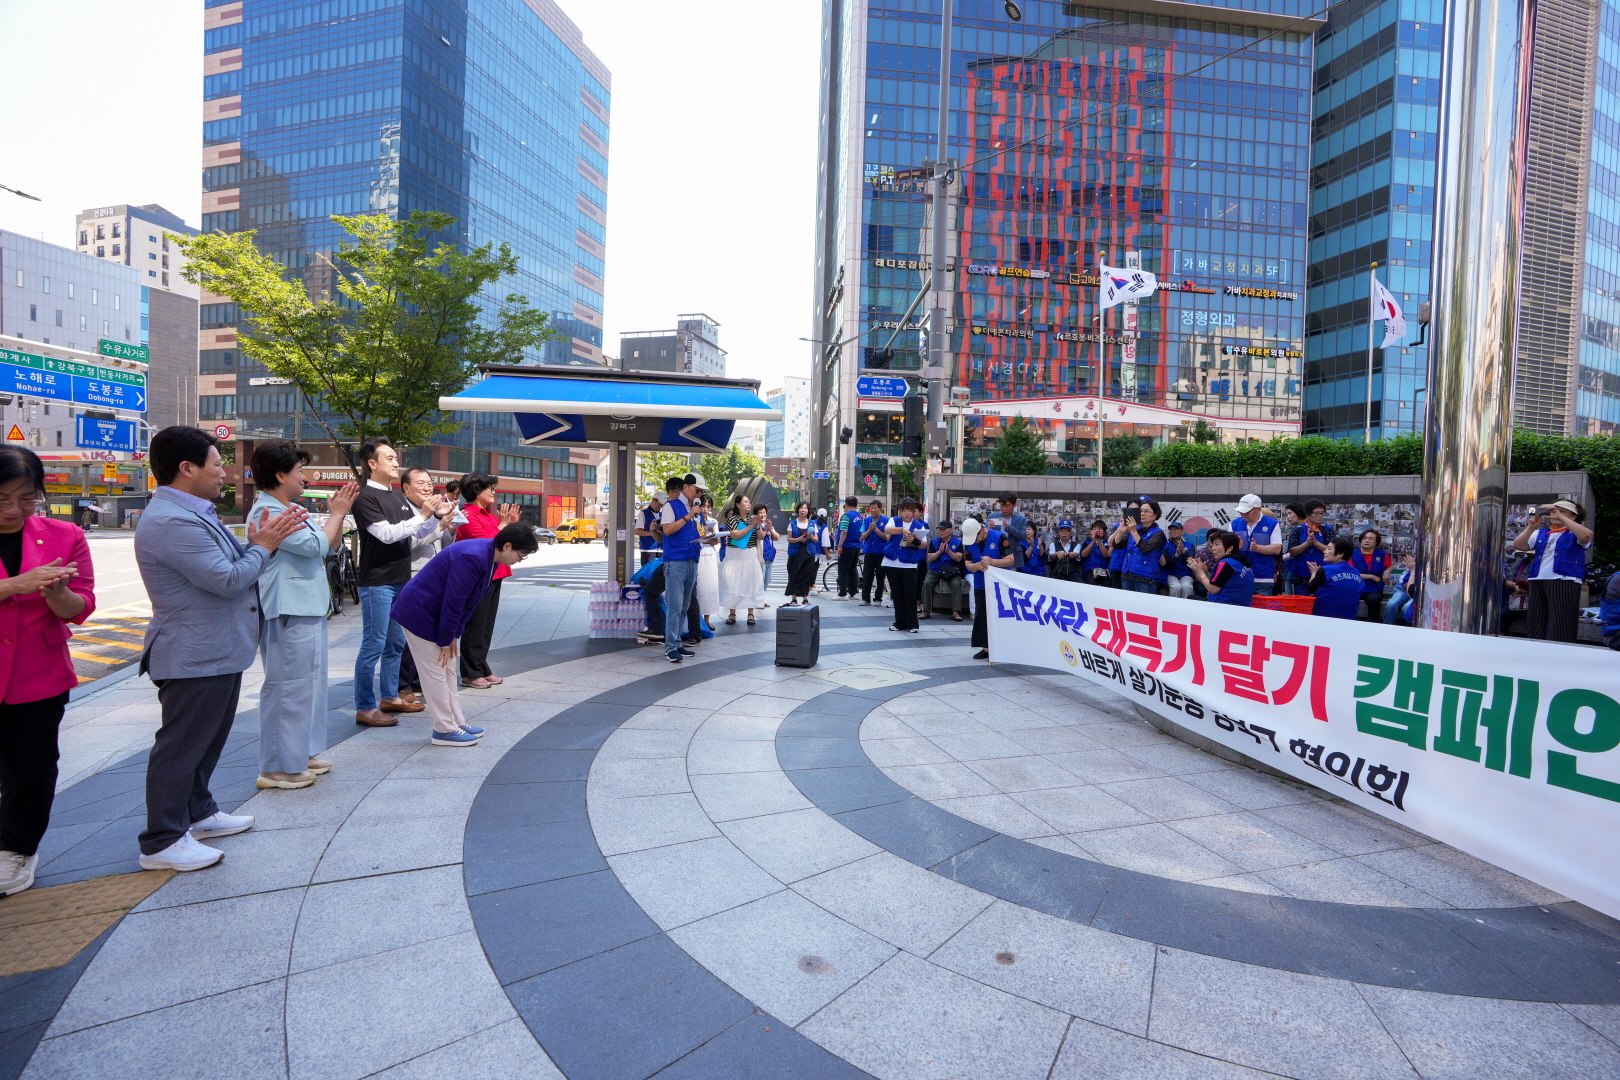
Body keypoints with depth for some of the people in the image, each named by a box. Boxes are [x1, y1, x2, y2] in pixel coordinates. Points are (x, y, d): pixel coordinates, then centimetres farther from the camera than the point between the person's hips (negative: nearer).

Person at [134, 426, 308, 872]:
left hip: (217, 652, 11)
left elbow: (229, 566, 14)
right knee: (181, 745, 1)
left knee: (207, 739, 22)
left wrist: (258, 543, -2)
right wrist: (263, 546, -11)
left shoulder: (193, 514, 12)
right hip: (195, 656, -11)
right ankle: (161, 842, 13)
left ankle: (198, 813, 36)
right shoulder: (171, 522, -23)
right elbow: (227, 579, -26)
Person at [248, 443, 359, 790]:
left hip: (308, 608, 11)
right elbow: (316, 545, -20)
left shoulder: (291, 510, 16)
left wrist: (337, 513, 6)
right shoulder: (267, 512, -15)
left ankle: (303, 754, 28)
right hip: (288, 612, -11)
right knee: (288, 687, -4)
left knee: (310, 682, 17)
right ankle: (278, 767, 5)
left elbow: (330, 547, 19)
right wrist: (337, 513, -8)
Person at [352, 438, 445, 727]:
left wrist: (435, 515, -3)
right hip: (377, 582, -8)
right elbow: (387, 533, -20)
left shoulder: (398, 498, 13)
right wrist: (422, 515, -21)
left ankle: (389, 697, 26)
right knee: (373, 646, -4)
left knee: (395, 644, 15)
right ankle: (365, 708, 4)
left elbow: (420, 531, 15)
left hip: (401, 581, 8)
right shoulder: (365, 497, -10)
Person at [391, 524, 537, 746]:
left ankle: (457, 722, 22)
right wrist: (447, 639, -17)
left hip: (437, 613, 10)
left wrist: (453, 634, 5)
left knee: (449, 671, 13)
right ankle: (444, 730, 8)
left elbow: (467, 601, 6)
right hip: (419, 612, -10)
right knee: (435, 672, -2)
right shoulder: (472, 557, -31)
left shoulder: (490, 556, -1)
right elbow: (453, 600, -27)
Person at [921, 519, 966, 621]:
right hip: (935, 570, 1)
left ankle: (955, 612, -26)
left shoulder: (957, 542, 5)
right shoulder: (934, 541, 7)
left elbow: (959, 558, -4)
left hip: (951, 571, -1)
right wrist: (939, 552, -16)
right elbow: (930, 558, 0)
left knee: (956, 584, -29)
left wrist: (948, 551, -19)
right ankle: (926, 611, -20)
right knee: (927, 583, -26)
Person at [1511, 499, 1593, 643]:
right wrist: (1531, 527, -2)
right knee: (1535, 627, 8)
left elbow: (1586, 536, -17)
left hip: (1564, 582, -5)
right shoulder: (1541, 533, 19)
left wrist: (1561, 518, -13)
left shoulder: (1574, 534, 6)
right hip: (1537, 581, 5)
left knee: (1560, 631, -8)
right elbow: (1518, 545, 9)